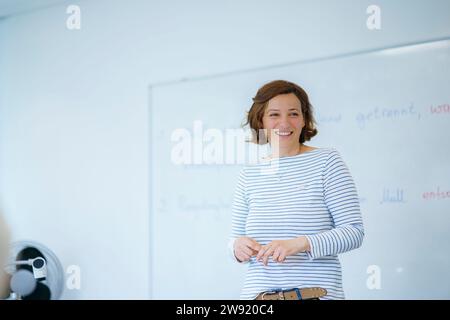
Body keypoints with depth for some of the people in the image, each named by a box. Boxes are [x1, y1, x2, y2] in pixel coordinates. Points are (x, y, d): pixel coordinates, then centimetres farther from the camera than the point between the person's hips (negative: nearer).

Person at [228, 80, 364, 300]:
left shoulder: (326, 161, -3)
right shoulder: (248, 175, 8)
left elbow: (354, 232, -8)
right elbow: (235, 238, 13)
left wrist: (300, 244, -21)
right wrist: (238, 246, -10)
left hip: (317, 293, -3)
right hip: (256, 292, 3)